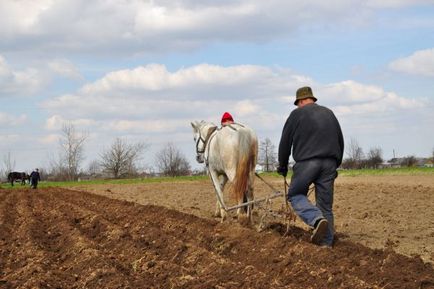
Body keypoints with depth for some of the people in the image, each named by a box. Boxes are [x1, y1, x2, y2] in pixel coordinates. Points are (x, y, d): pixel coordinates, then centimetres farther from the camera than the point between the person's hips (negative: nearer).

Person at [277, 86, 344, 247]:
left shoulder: (297, 114, 5)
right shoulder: (329, 114, 20)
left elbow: (285, 142, 5)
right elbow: (341, 142, 23)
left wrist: (282, 166, 16)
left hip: (307, 162, -5)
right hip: (329, 164, 5)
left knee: (295, 194, 6)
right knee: (326, 205, 9)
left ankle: (317, 219, -20)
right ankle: (326, 243, 7)